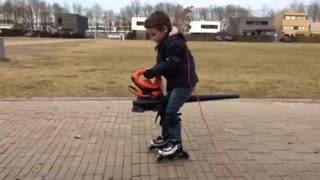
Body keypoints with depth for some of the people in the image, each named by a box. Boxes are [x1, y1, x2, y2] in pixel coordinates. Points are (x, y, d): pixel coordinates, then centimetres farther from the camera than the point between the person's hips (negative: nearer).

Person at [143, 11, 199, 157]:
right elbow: (162, 63, 11)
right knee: (164, 108, 16)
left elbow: (169, 65, -28)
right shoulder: (165, 43, 10)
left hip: (185, 82, -11)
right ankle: (166, 137, 31)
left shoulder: (174, 43, -22)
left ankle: (176, 143, 3)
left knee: (171, 111, -11)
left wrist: (151, 73, -23)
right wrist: (152, 73, -6)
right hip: (175, 81, 11)